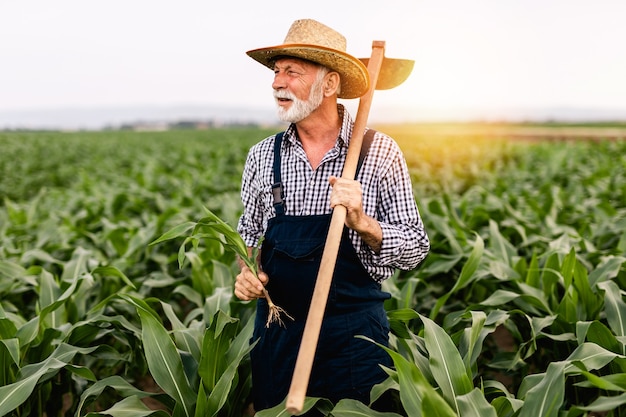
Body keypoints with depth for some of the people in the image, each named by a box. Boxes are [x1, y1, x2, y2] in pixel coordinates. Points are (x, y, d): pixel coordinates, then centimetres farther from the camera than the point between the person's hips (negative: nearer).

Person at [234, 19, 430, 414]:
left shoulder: (380, 151, -9)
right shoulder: (262, 155, 0)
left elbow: (416, 249, -6)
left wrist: (362, 223, -23)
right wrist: (245, 271, -6)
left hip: (354, 332, -3)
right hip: (277, 329, 3)